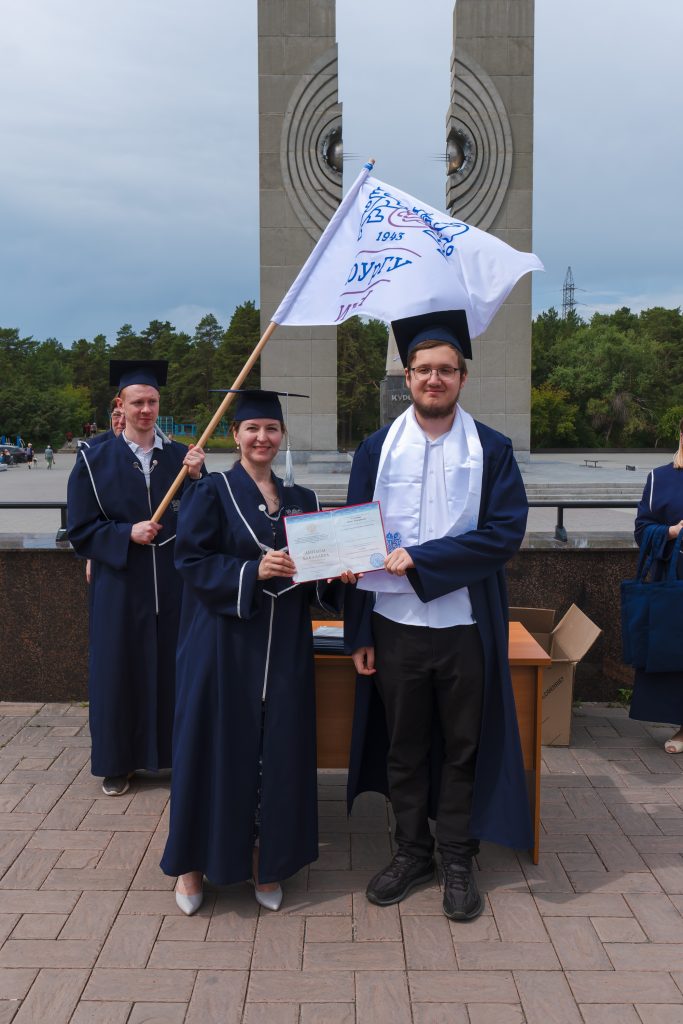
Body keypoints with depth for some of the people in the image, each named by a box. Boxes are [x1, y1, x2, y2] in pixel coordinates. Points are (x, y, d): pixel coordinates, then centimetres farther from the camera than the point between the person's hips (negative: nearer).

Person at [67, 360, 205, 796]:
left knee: (174, 668, 7)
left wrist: (196, 478, -16)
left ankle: (176, 752, 23)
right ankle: (118, 761, 22)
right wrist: (127, 534, -15)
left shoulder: (182, 457, 5)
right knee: (120, 669, 6)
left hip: (174, 584, 1)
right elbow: (80, 530, -1)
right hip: (120, 585, -1)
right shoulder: (94, 460, 1)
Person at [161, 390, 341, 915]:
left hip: (285, 645, 4)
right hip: (224, 642, -4)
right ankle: (195, 861, 19)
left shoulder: (301, 498, 11)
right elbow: (192, 560, -9)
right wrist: (253, 571, -21)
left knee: (278, 749, 6)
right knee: (217, 746, 2)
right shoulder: (213, 492, -1)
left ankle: (267, 859, 22)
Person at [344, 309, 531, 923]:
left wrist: (419, 560, -18)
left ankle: (457, 859, 28)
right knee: (403, 746, 13)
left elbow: (506, 532, -12)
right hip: (393, 625, 1)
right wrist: (358, 633, -1)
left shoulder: (492, 450, -1)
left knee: (463, 748, 11)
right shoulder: (378, 449, 3)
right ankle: (412, 851, 31)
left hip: (466, 626, -1)